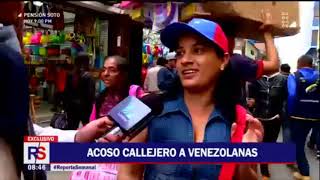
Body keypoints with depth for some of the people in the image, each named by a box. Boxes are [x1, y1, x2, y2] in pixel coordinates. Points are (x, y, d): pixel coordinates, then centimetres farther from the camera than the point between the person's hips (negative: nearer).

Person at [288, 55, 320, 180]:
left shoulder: (294, 76, -6)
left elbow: (292, 96, -17)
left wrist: (291, 113, -6)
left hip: (299, 116, -3)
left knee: (298, 143, 6)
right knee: (300, 141, 18)